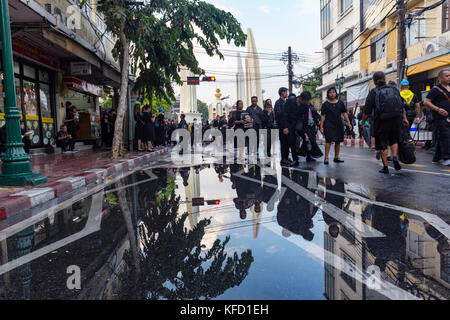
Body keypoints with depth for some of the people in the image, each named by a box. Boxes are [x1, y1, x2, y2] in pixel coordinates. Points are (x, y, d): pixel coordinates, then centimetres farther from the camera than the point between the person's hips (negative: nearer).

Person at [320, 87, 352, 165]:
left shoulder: (340, 103, 12)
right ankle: (326, 158, -11)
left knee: (338, 141, 8)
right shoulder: (325, 104, 3)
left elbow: (344, 113, 12)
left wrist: (349, 123, 4)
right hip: (329, 125, -4)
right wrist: (321, 126, -6)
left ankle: (336, 157, 18)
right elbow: (323, 116, 0)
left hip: (339, 124, 4)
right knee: (329, 141, -13)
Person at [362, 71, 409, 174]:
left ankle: (385, 167, 9)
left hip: (381, 121, -4)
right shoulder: (394, 89, 12)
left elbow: (367, 111, -5)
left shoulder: (373, 92, -2)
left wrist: (363, 122, 7)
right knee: (394, 140, 23)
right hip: (396, 119, 4)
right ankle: (395, 157, 0)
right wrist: (404, 118, 19)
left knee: (382, 144, 7)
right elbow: (402, 106, 13)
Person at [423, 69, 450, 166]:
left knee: (440, 138, 11)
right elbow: (426, 102, -12)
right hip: (439, 117, -7)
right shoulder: (436, 89, -5)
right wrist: (438, 109, -22)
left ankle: (437, 158, 19)